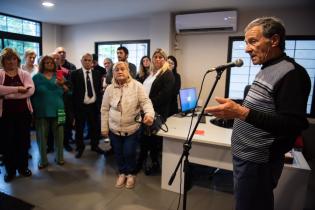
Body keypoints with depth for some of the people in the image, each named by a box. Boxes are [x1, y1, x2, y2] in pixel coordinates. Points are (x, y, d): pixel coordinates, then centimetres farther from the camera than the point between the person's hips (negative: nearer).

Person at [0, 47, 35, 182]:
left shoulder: (24, 74, 4)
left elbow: (30, 90, -13)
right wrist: (18, 88, -21)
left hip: (23, 112, 1)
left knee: (23, 140, 10)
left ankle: (23, 167, 26)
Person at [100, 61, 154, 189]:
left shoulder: (137, 86, -8)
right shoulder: (110, 89, 0)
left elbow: (145, 101, -13)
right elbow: (104, 109, 4)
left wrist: (149, 114, -34)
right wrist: (104, 128, 4)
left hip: (132, 128, -3)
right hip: (114, 129, 3)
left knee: (129, 153, 3)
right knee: (118, 153, 15)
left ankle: (131, 174, 31)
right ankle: (122, 173, 39)